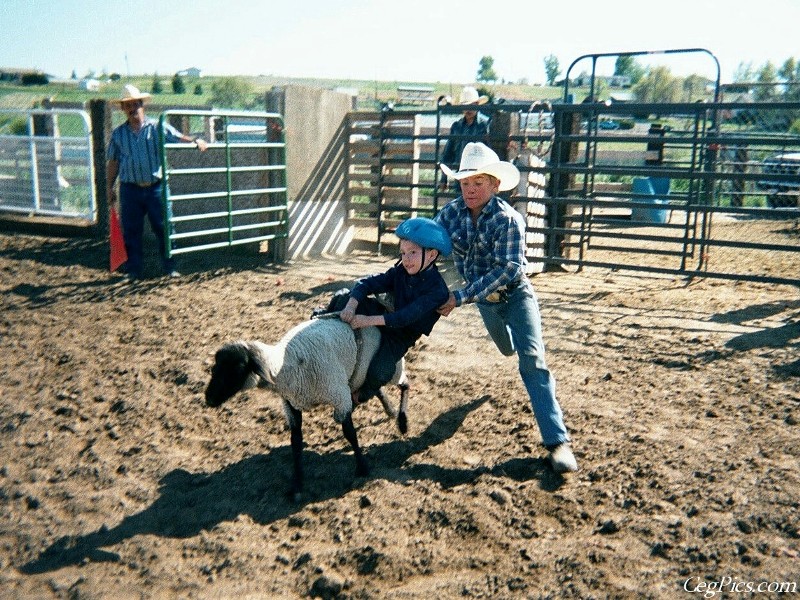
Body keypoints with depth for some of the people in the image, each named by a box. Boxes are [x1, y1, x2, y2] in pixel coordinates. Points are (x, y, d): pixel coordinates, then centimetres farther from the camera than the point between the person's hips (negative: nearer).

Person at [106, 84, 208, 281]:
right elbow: (112, 162, 12)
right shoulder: (118, 134, 9)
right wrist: (109, 187, 9)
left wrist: (196, 141, -27)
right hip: (130, 189, 2)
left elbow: (179, 137, -7)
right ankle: (133, 271, 16)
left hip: (156, 187, -2)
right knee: (131, 231, 6)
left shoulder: (157, 127, 3)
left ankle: (170, 268, 13)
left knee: (163, 228, 2)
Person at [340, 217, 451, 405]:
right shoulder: (400, 272, -5)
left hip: (402, 335, -5)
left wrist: (369, 320, -39)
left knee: (379, 372, -26)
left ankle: (361, 394, 6)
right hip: (386, 317, 5)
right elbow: (369, 283, -15)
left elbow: (406, 317, -32)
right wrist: (351, 305, -35)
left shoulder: (437, 289, -24)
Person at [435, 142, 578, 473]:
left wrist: (461, 297, -38)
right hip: (483, 298, 5)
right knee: (507, 348, 30)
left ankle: (557, 440, -20)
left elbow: (507, 271, -35)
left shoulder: (508, 219, -30)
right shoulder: (451, 212, -16)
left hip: (515, 294, -5)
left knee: (531, 359, -19)